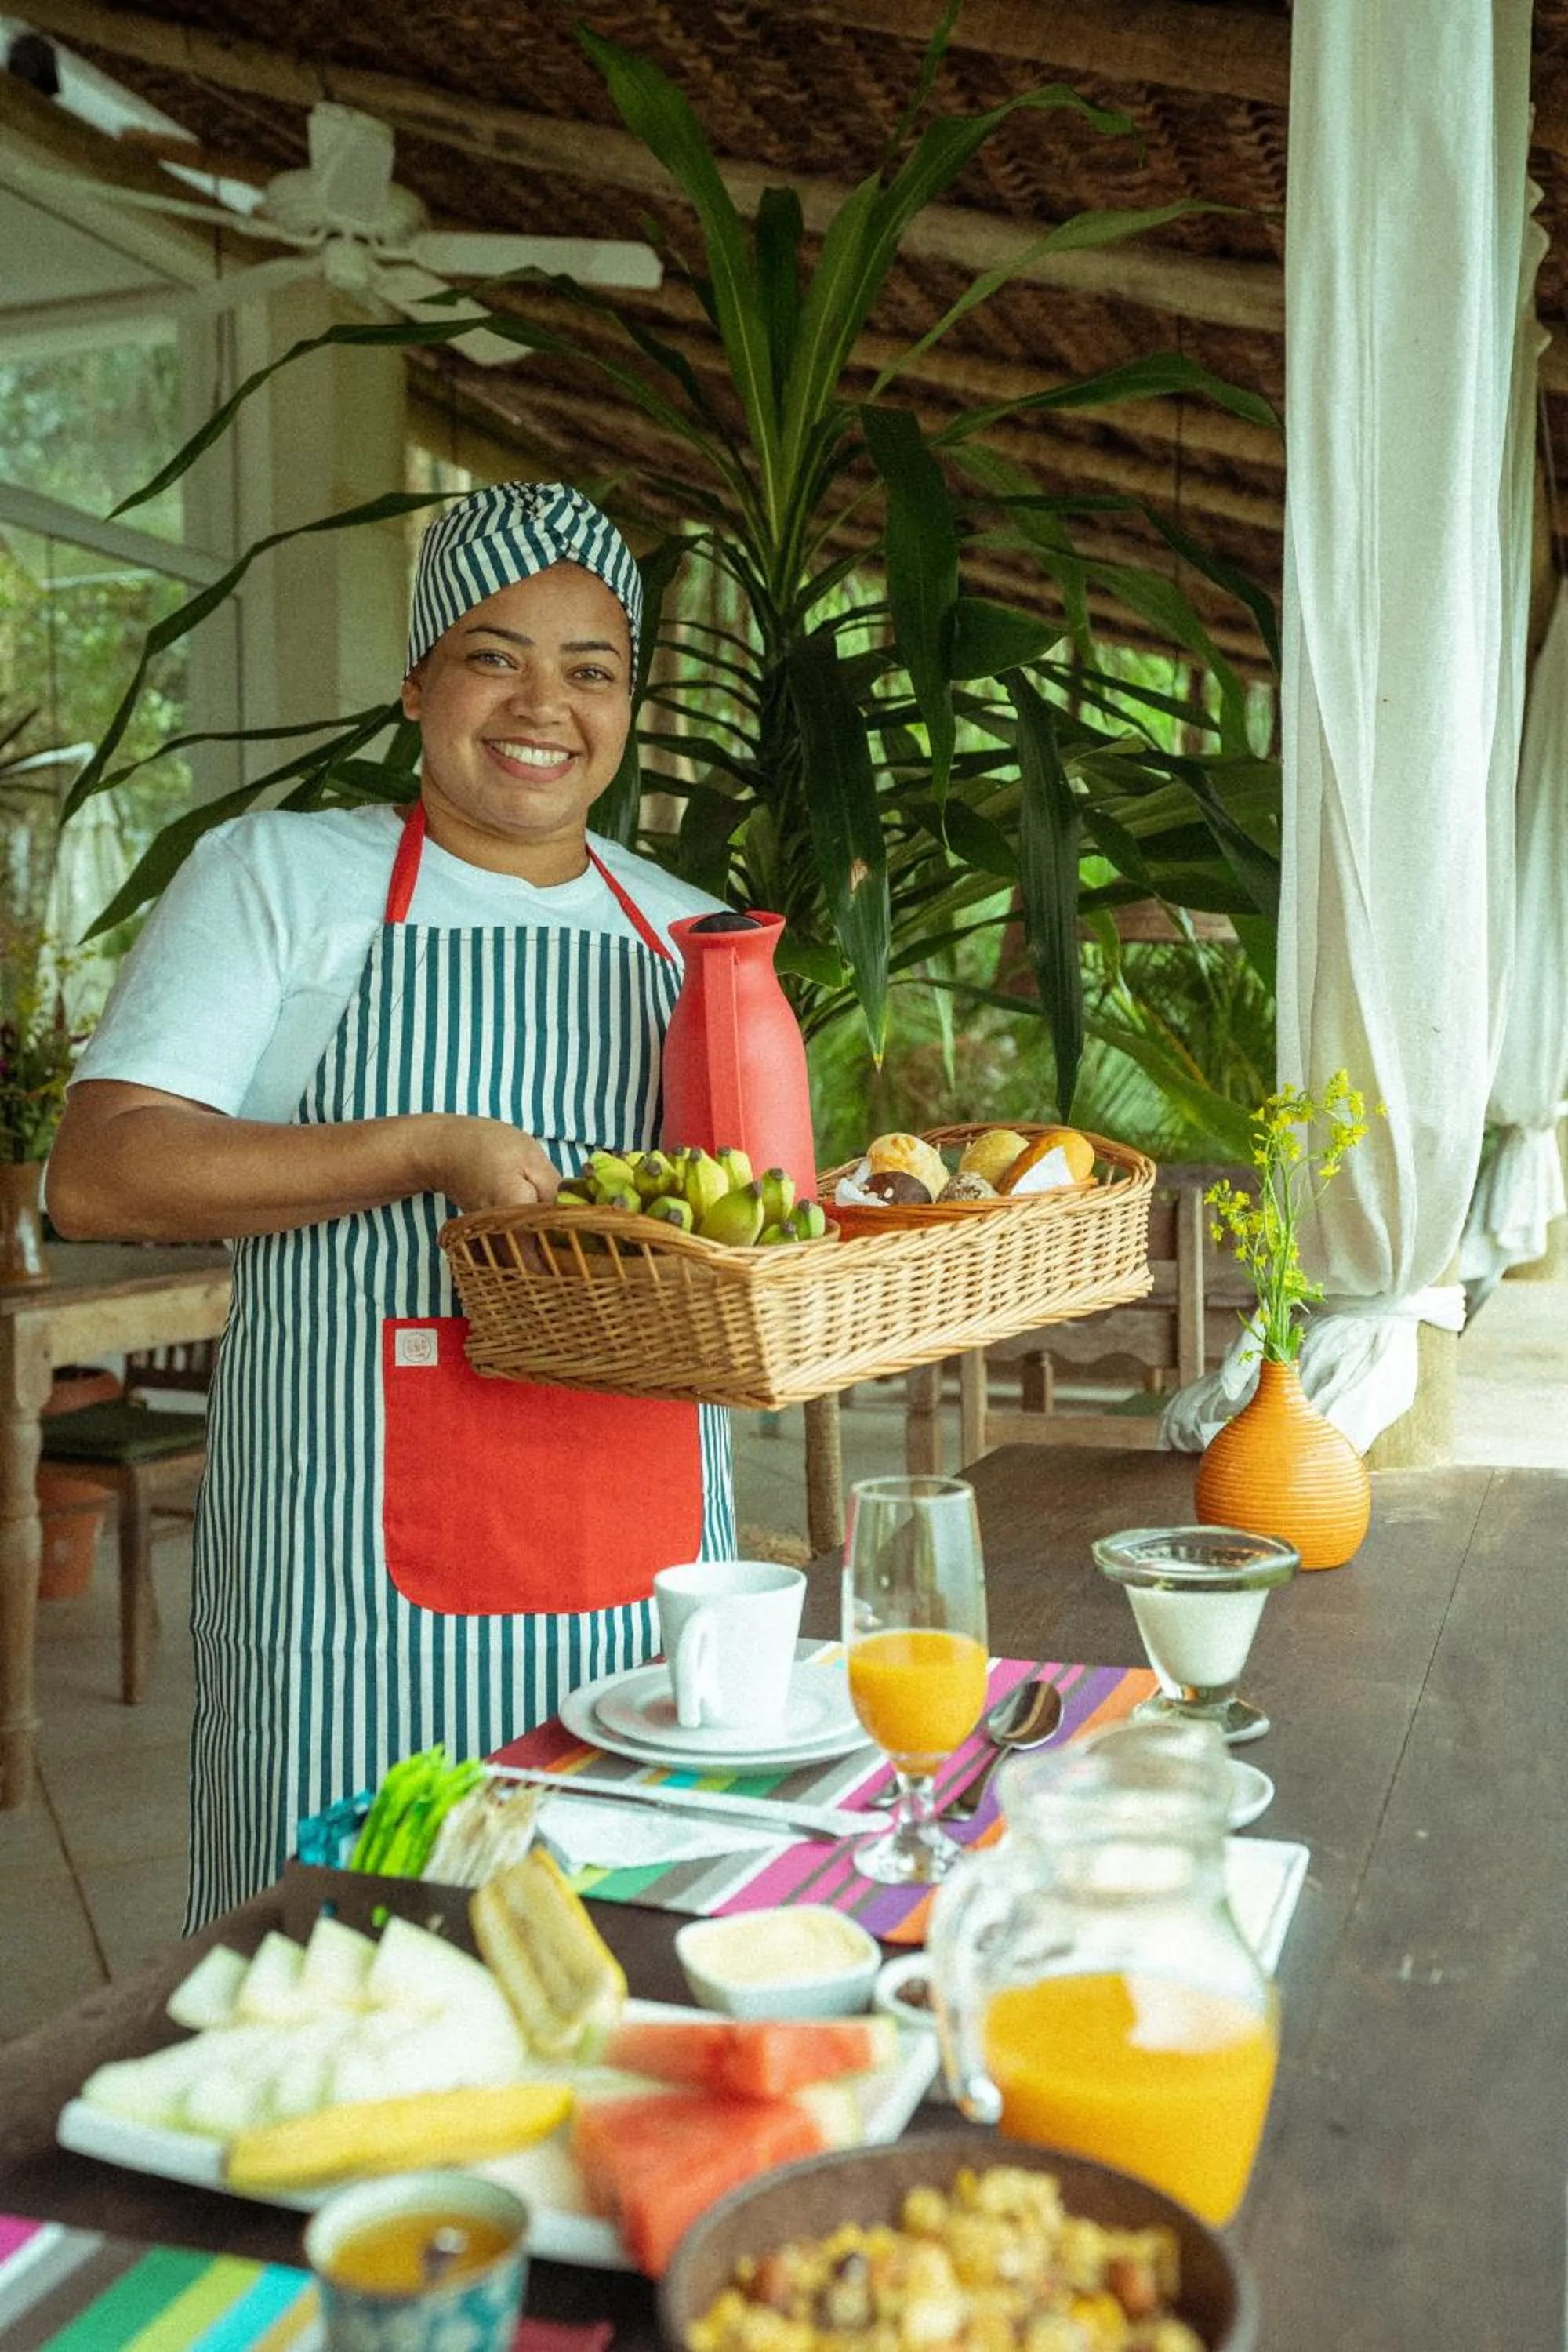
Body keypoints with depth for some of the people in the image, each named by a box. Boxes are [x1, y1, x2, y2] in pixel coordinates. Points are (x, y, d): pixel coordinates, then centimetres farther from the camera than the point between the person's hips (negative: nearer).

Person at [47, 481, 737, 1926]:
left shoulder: (685, 929, 14)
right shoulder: (278, 874, 2)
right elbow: (97, 1175, -8)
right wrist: (426, 1152, -17)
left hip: (649, 1560, 4)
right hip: (361, 1561, -3)